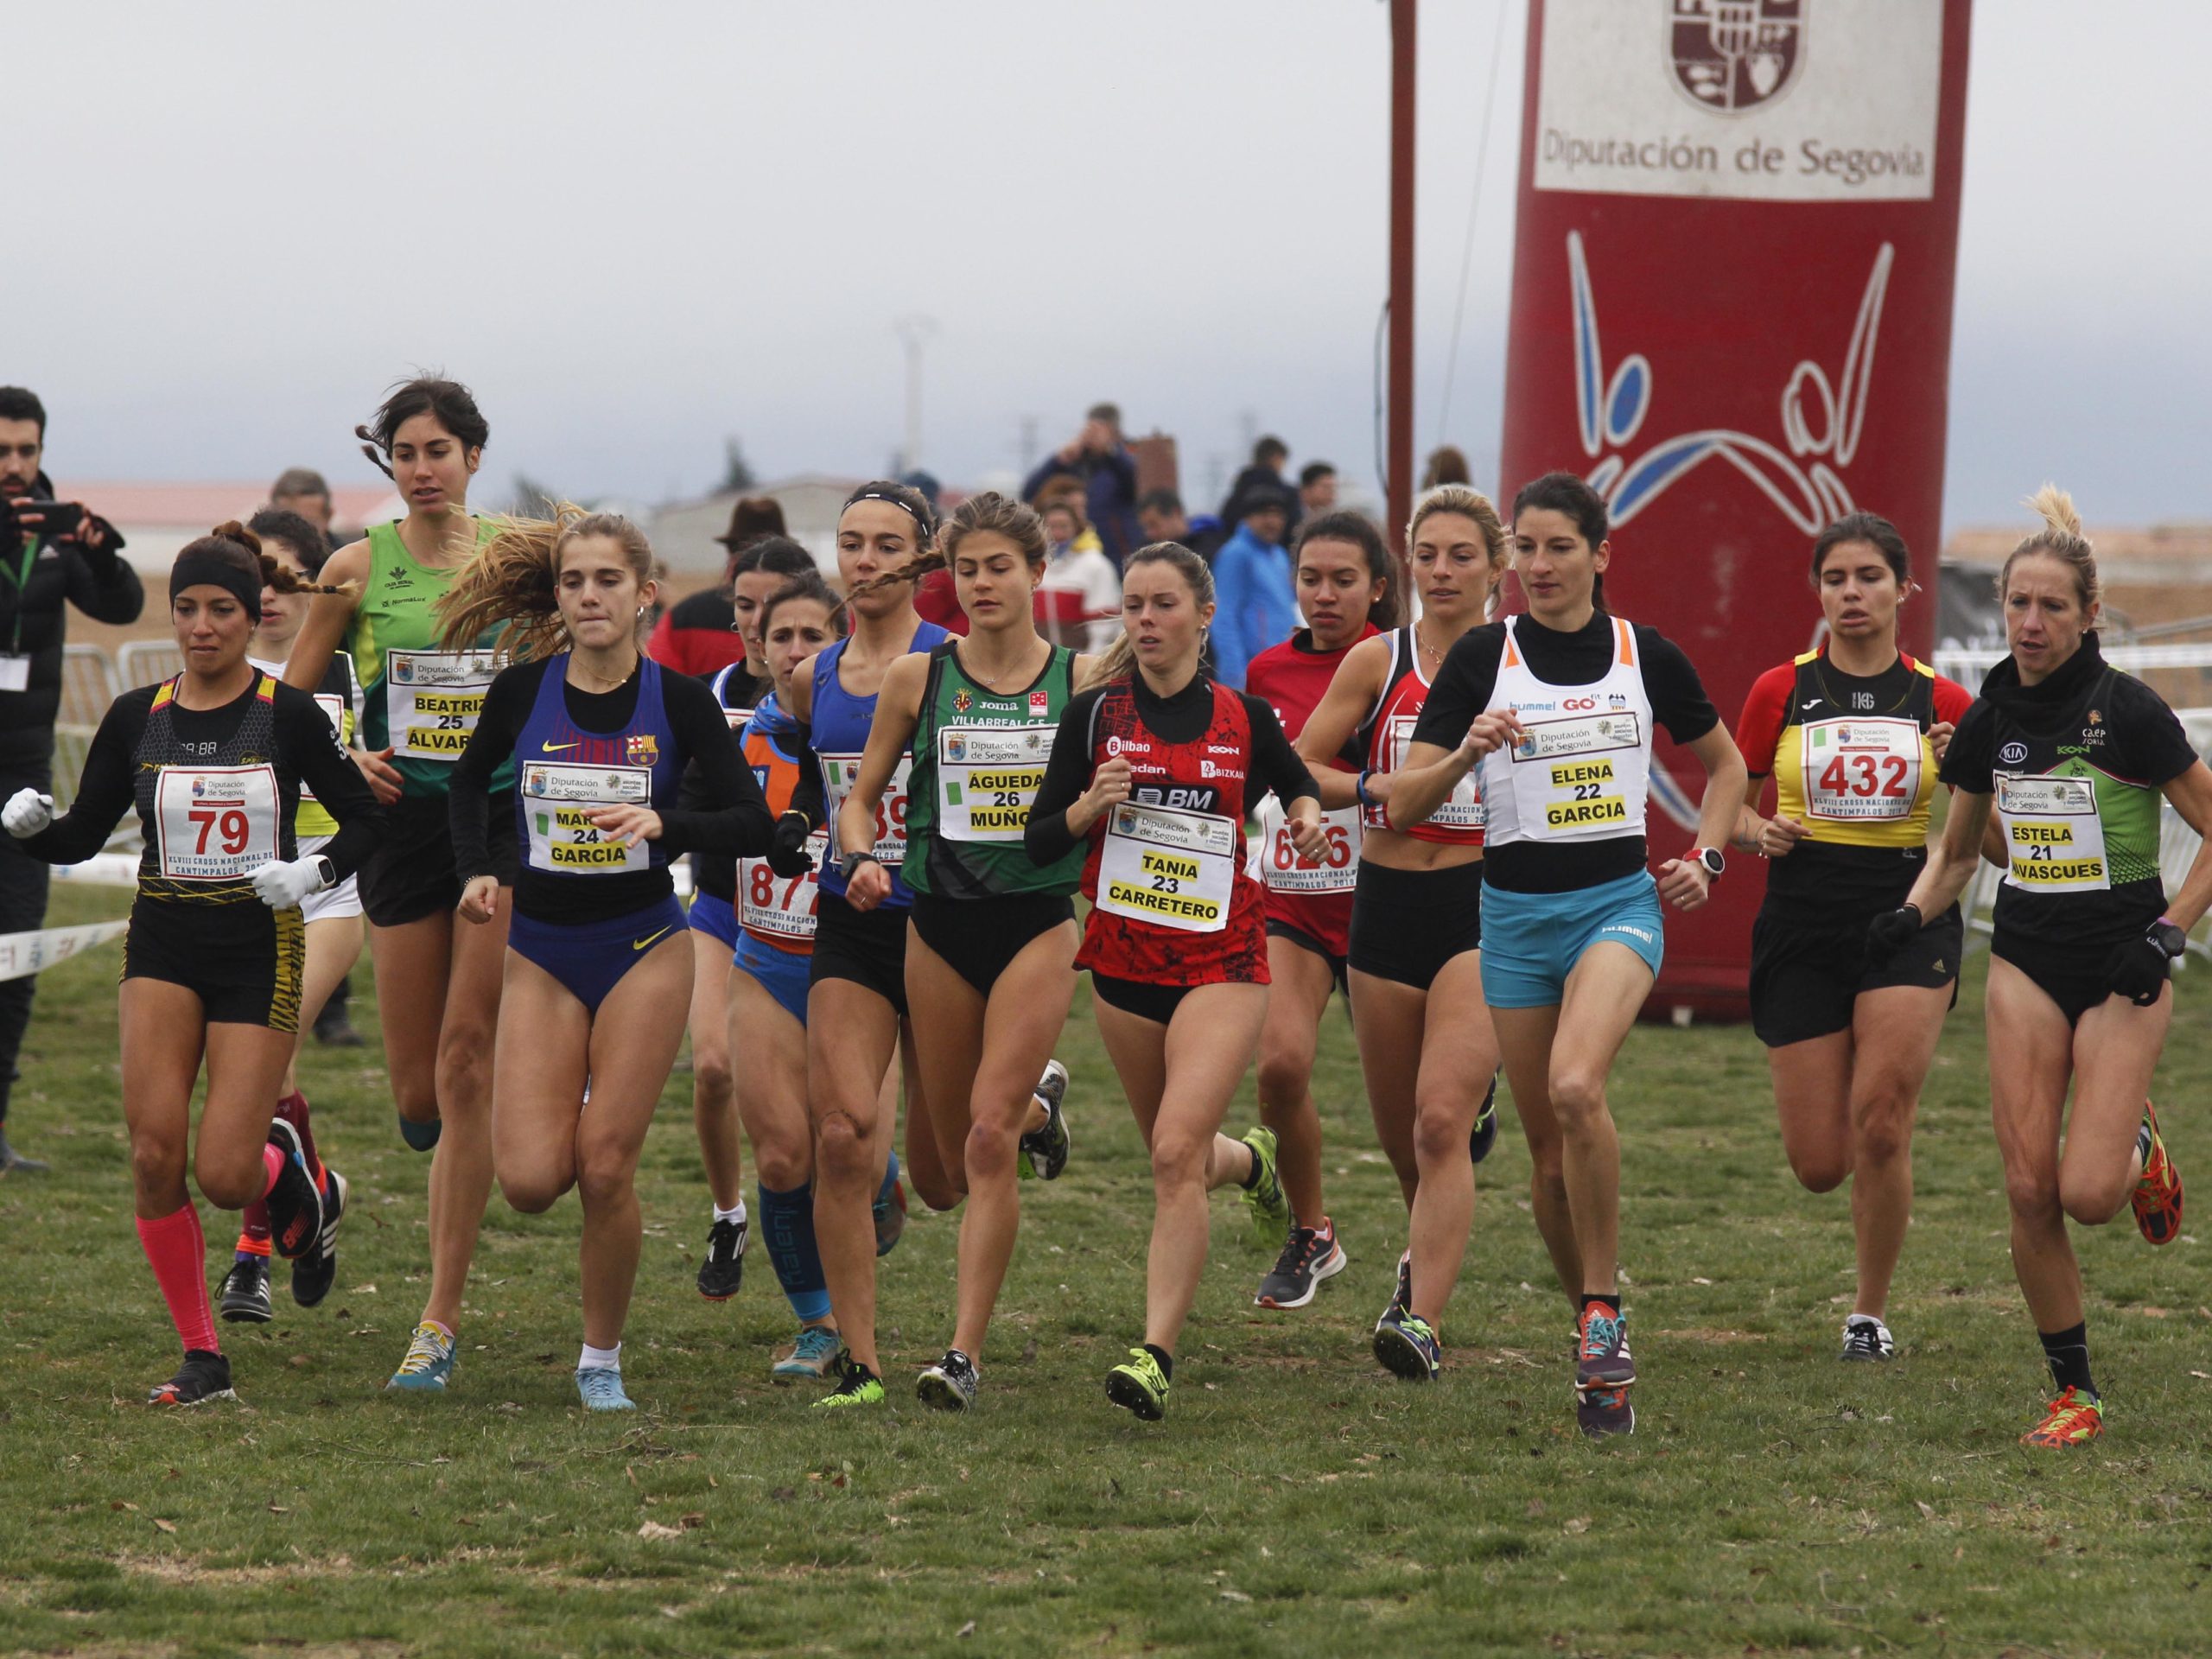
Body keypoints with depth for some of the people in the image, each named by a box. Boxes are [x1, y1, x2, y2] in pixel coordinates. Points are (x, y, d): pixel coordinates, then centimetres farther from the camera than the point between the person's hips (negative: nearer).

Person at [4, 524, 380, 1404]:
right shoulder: (136, 718, 3)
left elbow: (365, 818, 2)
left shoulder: (288, 716, -5)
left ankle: (283, 1160, 28)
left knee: (222, 1175, -10)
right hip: (163, 944, 3)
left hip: (260, 949, -3)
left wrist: (315, 871, -16)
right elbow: (83, 834, 7)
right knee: (154, 1150, -13)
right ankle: (201, 1357, 0)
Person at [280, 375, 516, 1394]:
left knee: (464, 1062, -10)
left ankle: (441, 1322, -6)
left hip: (506, 818, -2)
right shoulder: (357, 569, 2)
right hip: (402, 817, 2)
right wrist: (346, 762, -7)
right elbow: (286, 704, 9)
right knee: (418, 1092, 2)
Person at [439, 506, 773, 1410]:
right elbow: (469, 782, 16)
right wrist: (476, 870, 0)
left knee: (604, 1171, -7)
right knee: (529, 1180, -10)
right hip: (542, 953, 2)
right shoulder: (521, 691, -3)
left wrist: (662, 824, -22)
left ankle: (602, 1360, 12)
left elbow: (752, 821, -6)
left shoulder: (678, 700, -7)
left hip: (643, 949, -2)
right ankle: (573, 1110, 27)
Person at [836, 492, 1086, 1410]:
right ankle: (1039, 1102, 49)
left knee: (989, 1136, -17)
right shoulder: (917, 679, 1)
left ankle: (965, 1351, -16)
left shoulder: (1081, 680, -1)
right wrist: (862, 859, -12)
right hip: (939, 922, 3)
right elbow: (860, 796, 7)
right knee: (957, 1153, 11)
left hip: (1038, 923, -3)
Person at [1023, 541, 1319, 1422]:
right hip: (1123, 958, 3)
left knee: (1177, 1151, -18)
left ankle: (1157, 1353, -19)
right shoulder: (1094, 713, 0)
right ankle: (1251, 1160, 53)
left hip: (1220, 960, -3)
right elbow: (1038, 844, 1)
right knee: (1173, 1152, 16)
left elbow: (1297, 786, 20)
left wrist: (1308, 820, -2)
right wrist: (1089, 805, -18)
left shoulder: (1242, 716, 0)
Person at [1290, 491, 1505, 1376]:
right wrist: (1375, 786, -13)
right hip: (1389, 904, 3)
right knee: (1401, 1133, 12)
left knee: (1439, 1121, -19)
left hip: (1487, 908, -3)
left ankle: (1424, 1319, -21)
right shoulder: (1377, 663, 4)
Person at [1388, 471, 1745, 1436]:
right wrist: (1467, 752, -22)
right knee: (1550, 1152, 5)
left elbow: (1724, 763, 18)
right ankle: (1600, 1352, 22)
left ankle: (1603, 1310, -17)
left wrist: (1705, 858, 4)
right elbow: (1403, 804, -4)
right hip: (1516, 912, 2)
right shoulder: (1481, 658, -1)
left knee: (1575, 1088, -28)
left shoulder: (1646, 656, 1)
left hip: (1619, 903, -2)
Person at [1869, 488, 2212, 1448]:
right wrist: (1912, 914, -1)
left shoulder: (2126, 711, -12)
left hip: (2119, 969, -4)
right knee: (2029, 1188, -6)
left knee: (2087, 1195, -14)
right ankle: (2073, 1390, 7)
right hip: (2025, 962, 4)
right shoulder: (1991, 718, 4)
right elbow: (1957, 848, 17)